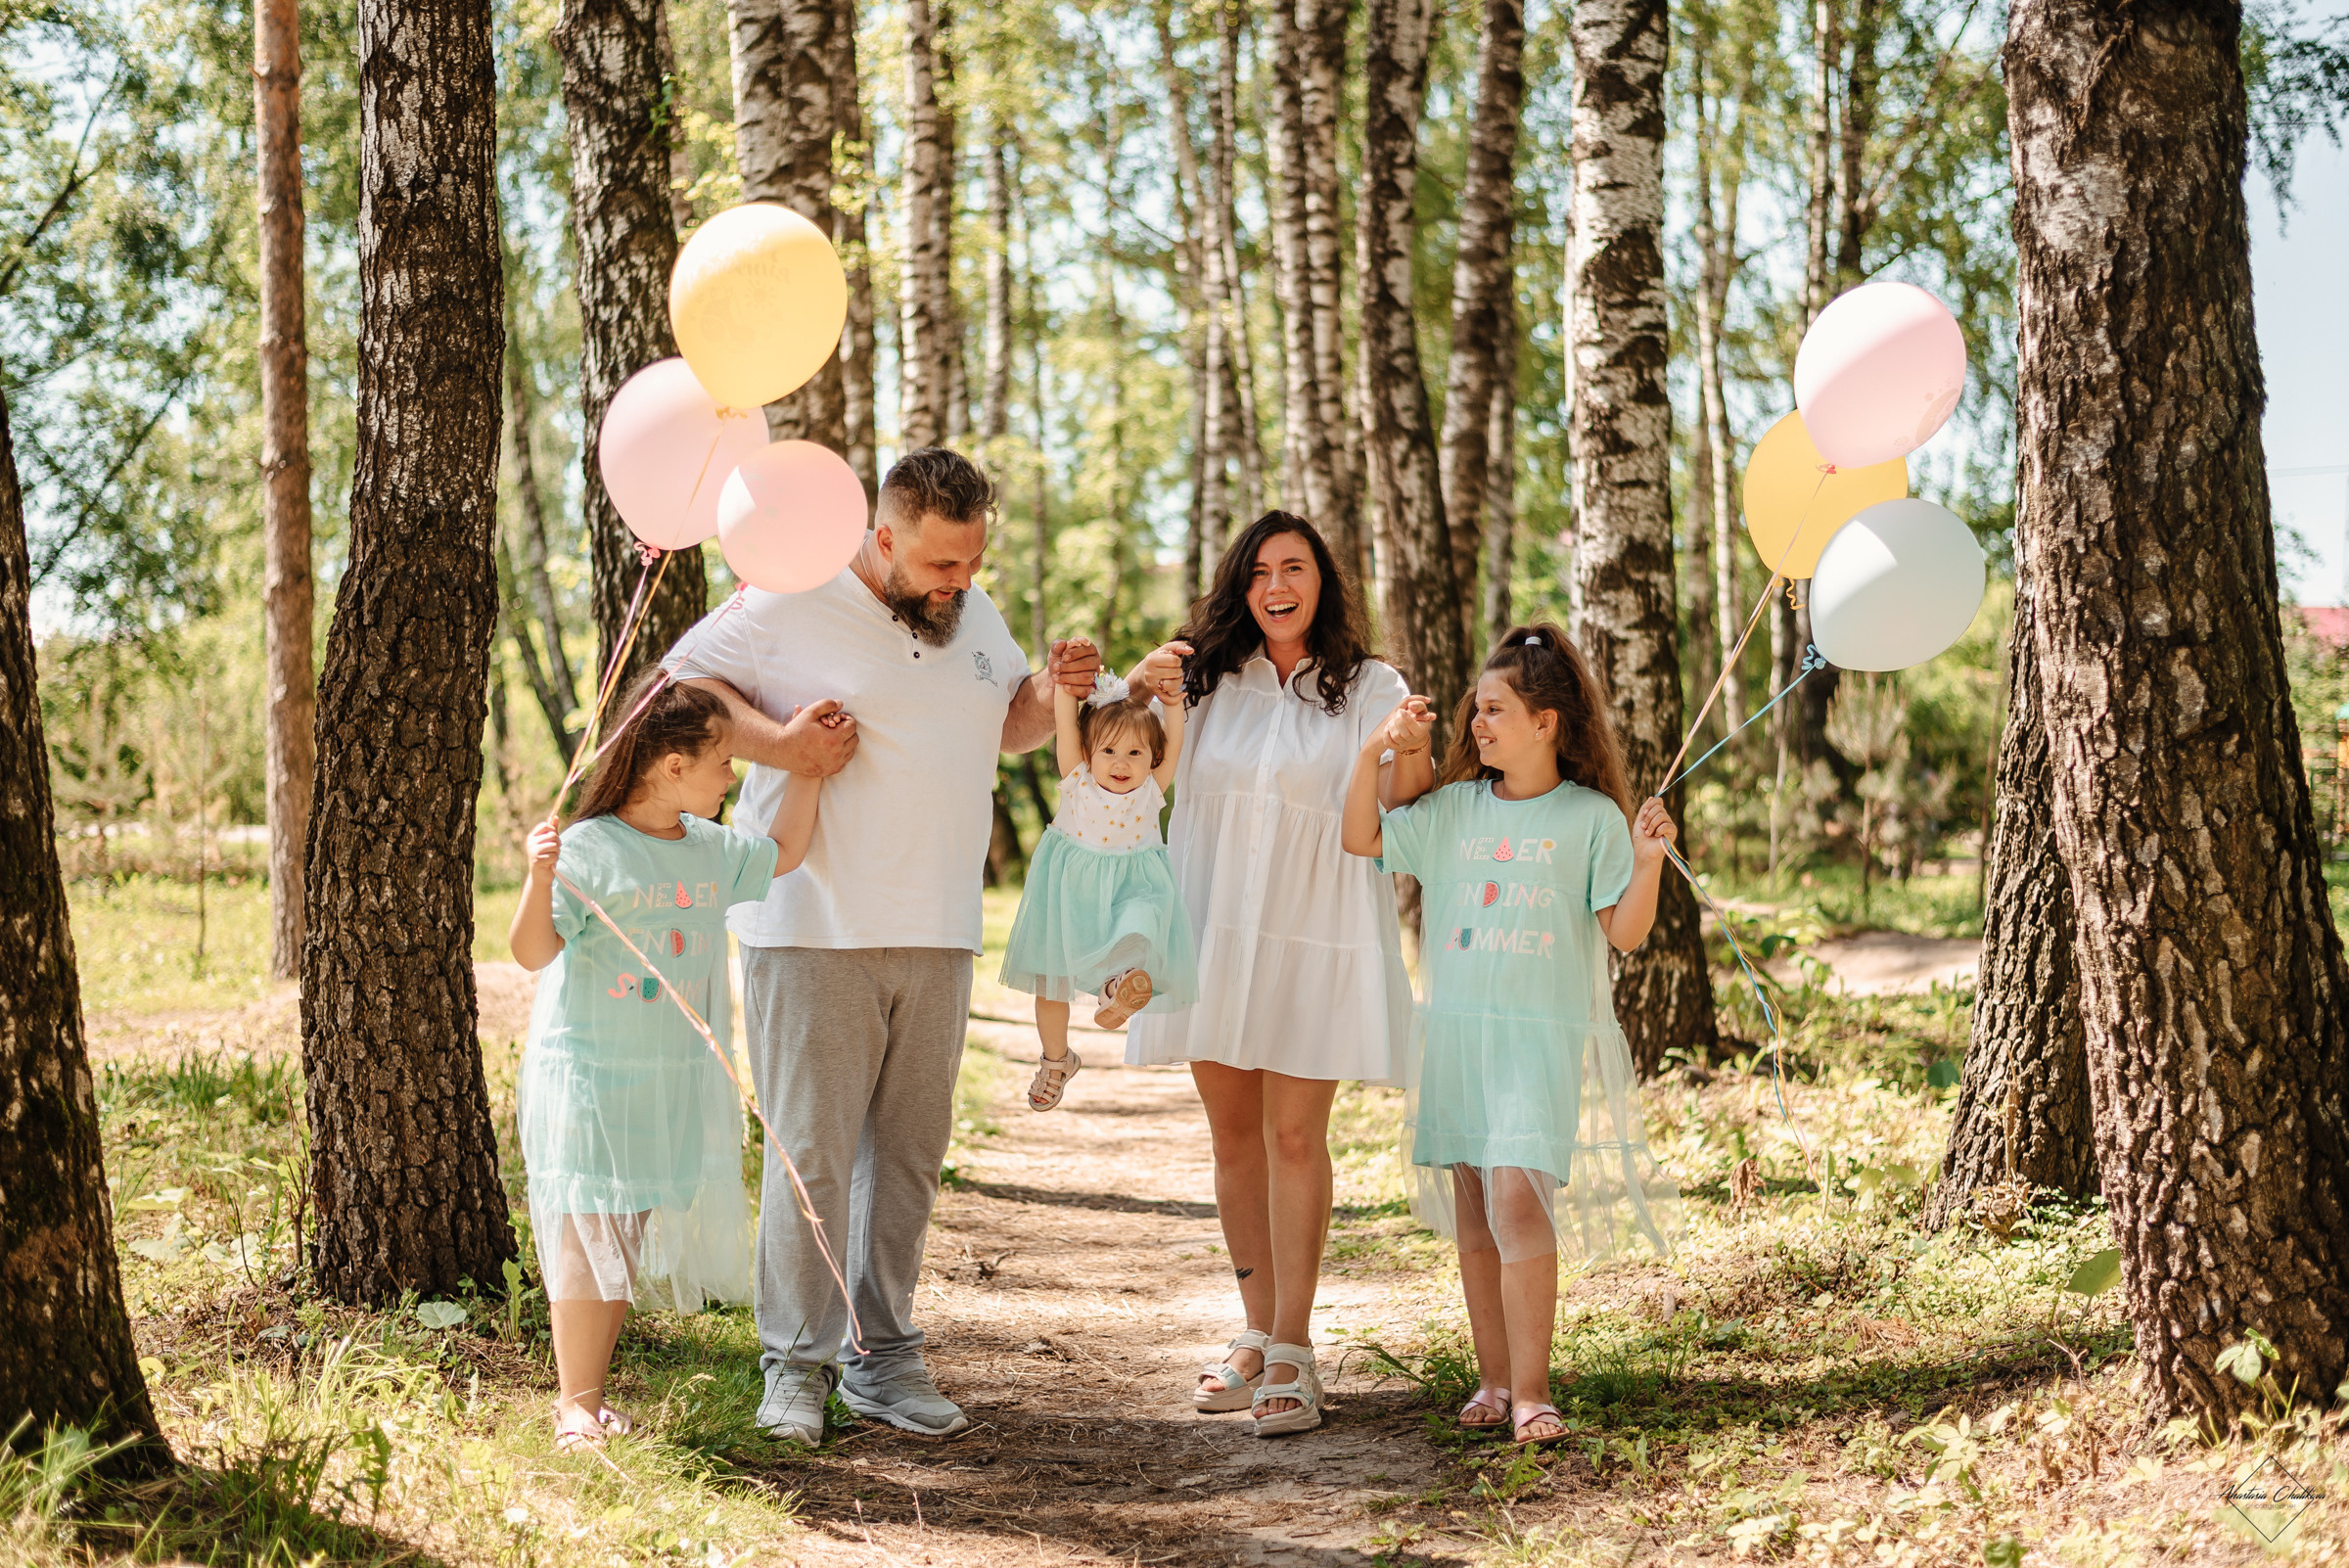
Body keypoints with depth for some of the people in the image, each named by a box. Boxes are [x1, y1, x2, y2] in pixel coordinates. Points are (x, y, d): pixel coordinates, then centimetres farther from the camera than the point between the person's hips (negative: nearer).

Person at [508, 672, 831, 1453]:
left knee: (634, 1240, 10)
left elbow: (782, 853, 24)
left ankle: (591, 1394, 20)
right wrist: (540, 879, -38)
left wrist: (807, 765, 15)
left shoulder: (713, 850, 7)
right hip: (586, 1078, -7)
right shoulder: (589, 849, -15)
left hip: (677, 1087, 7)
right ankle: (575, 1401, 7)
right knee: (586, 1239, -3)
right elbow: (535, 951, -20)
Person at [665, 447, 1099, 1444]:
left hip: (937, 936, 6)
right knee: (812, 1150, -4)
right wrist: (776, 741, -15)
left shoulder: (973, 615, 14)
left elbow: (1007, 727, 26)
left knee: (909, 1148, 9)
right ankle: (796, 1366, 6)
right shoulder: (792, 604, -6)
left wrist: (1052, 693, 4)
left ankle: (882, 1357, 18)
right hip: (813, 934, -6)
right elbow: (678, 680, -2)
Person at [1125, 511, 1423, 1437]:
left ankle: (1291, 1355, -4)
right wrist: (1138, 693, -5)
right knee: (1233, 1133, 8)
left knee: (1294, 1136, -7)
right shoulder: (1206, 679, 11)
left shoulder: (1368, 689, 2)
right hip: (1213, 931, 4)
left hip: (1314, 935, -4)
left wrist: (1414, 762, -33)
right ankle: (1258, 1333, 20)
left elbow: (1393, 803, -10)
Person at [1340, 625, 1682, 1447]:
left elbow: (1624, 932, -4)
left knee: (1517, 1196, -16)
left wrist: (1648, 863, -20)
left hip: (1544, 1037, -5)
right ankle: (1492, 1378, 19)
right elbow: (1361, 839, 6)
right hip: (1456, 1031, 5)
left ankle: (1531, 1392, -13)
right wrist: (1375, 750, -2)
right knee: (1473, 1208, 9)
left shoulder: (1591, 818, -2)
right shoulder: (1454, 810, 9)